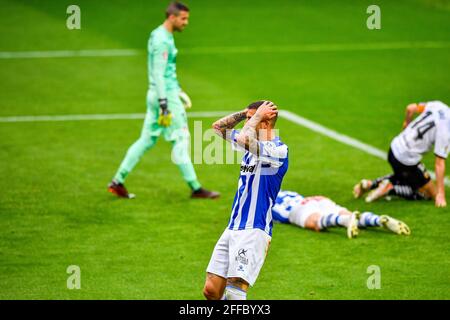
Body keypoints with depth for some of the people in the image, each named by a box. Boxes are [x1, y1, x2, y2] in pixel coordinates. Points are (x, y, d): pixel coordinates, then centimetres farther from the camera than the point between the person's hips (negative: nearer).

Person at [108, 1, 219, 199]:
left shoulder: (159, 36, 14)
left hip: (161, 94, 10)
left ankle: (118, 181, 12)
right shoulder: (162, 41, -17)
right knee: (180, 140, -2)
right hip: (165, 95, -10)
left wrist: (178, 91, 27)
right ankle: (195, 188, 5)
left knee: (147, 140, 12)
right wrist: (164, 105, -24)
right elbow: (158, 74, -21)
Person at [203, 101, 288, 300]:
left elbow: (243, 139, -27)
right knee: (211, 290, 1)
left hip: (254, 231, -8)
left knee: (234, 292, -19)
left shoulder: (278, 150, -12)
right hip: (232, 230, 8)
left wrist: (257, 116, -13)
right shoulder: (253, 144, 15)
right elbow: (218, 126, 22)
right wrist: (245, 112, 11)